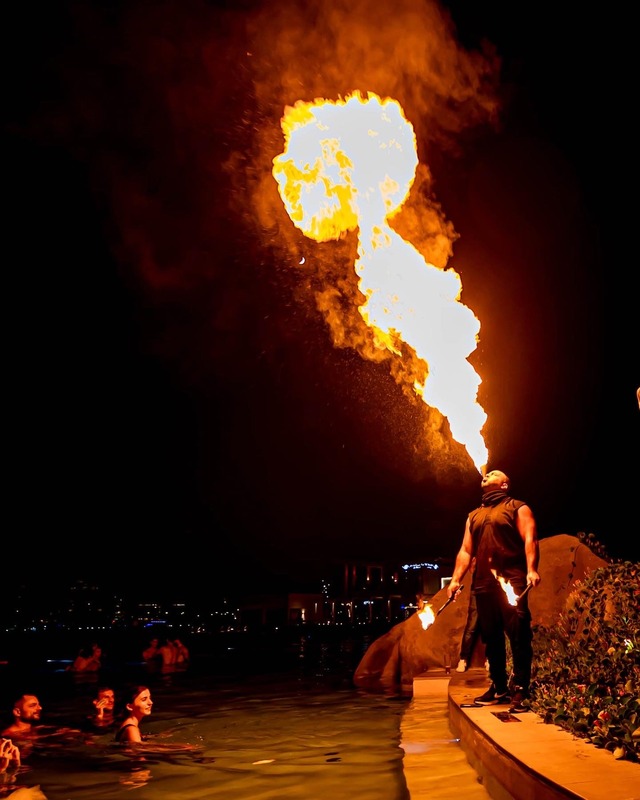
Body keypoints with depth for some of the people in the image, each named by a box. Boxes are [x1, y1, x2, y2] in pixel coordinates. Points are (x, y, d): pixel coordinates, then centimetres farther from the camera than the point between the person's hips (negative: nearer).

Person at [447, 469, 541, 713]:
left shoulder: (518, 508, 7)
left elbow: (530, 540, -6)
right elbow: (465, 550, 18)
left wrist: (531, 570, -20)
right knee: (491, 637, 8)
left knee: (518, 636, -8)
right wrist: (456, 579, 7)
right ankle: (499, 688, 17)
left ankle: (520, 691, -4)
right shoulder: (474, 516, 23)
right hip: (483, 584, 6)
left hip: (511, 582, -5)